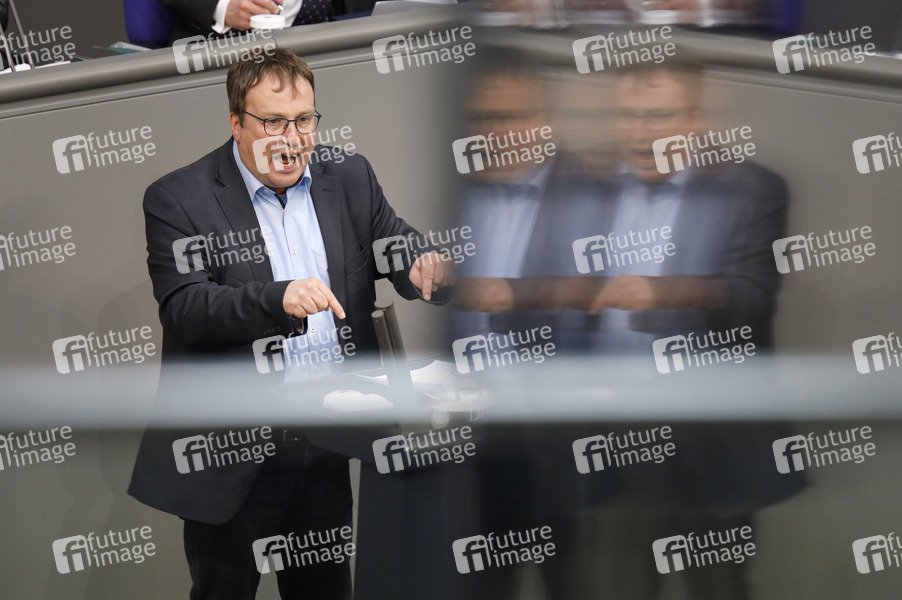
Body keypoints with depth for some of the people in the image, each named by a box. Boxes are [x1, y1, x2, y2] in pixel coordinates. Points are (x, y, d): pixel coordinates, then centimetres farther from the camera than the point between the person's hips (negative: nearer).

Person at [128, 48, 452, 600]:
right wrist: (278, 300, -34)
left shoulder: (350, 179, 7)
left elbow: (401, 253, 6)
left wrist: (430, 268, -20)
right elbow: (183, 310, -17)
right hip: (231, 458, -4)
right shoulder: (178, 200, -7)